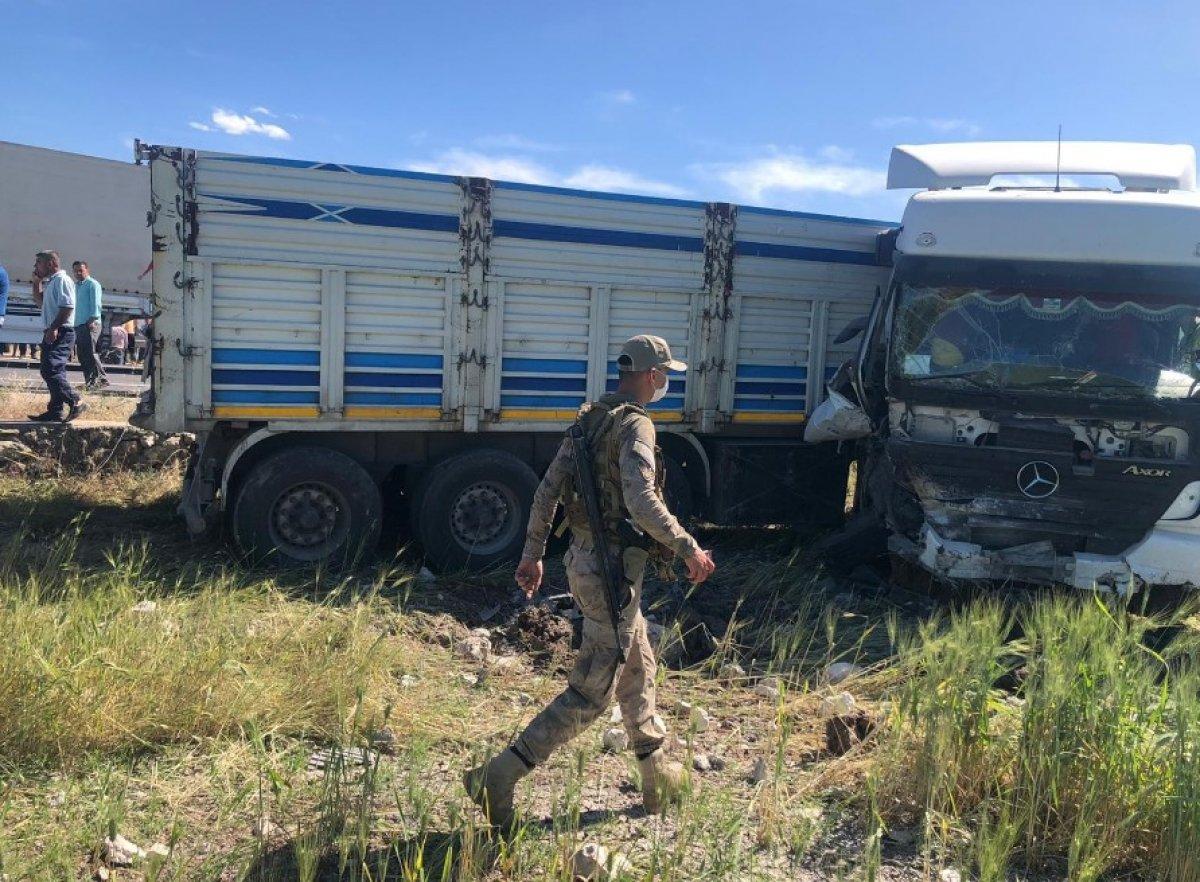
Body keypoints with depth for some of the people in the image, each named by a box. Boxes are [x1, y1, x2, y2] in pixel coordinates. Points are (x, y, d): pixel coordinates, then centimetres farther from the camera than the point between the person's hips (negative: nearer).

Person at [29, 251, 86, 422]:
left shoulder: (62, 280, -10)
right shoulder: (50, 282, 22)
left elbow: (67, 307, -21)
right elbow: (40, 302, 33)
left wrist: (53, 328, -24)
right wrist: (37, 282, 21)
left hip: (60, 333, -10)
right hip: (52, 334, 10)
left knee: (51, 370, -19)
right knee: (54, 372, 9)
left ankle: (76, 402, -17)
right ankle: (55, 411, 10)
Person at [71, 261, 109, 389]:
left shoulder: (92, 284, -1)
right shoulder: (76, 286, 23)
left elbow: (95, 304, -10)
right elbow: (74, 305, 24)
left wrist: (92, 320, -20)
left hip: (90, 324, -8)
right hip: (78, 325, 8)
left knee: (89, 353, -16)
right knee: (82, 355, 6)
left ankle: (102, 378, -14)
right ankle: (89, 381, 9)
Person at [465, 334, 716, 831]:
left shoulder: (588, 420, 10)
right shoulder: (635, 426, -16)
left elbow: (547, 491, 9)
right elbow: (642, 503, -29)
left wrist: (532, 554, 13)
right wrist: (689, 549, -18)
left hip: (582, 561, 10)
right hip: (614, 570, -10)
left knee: (638, 669, 22)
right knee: (591, 693, -1)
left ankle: (657, 779, 35)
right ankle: (497, 778, -1)